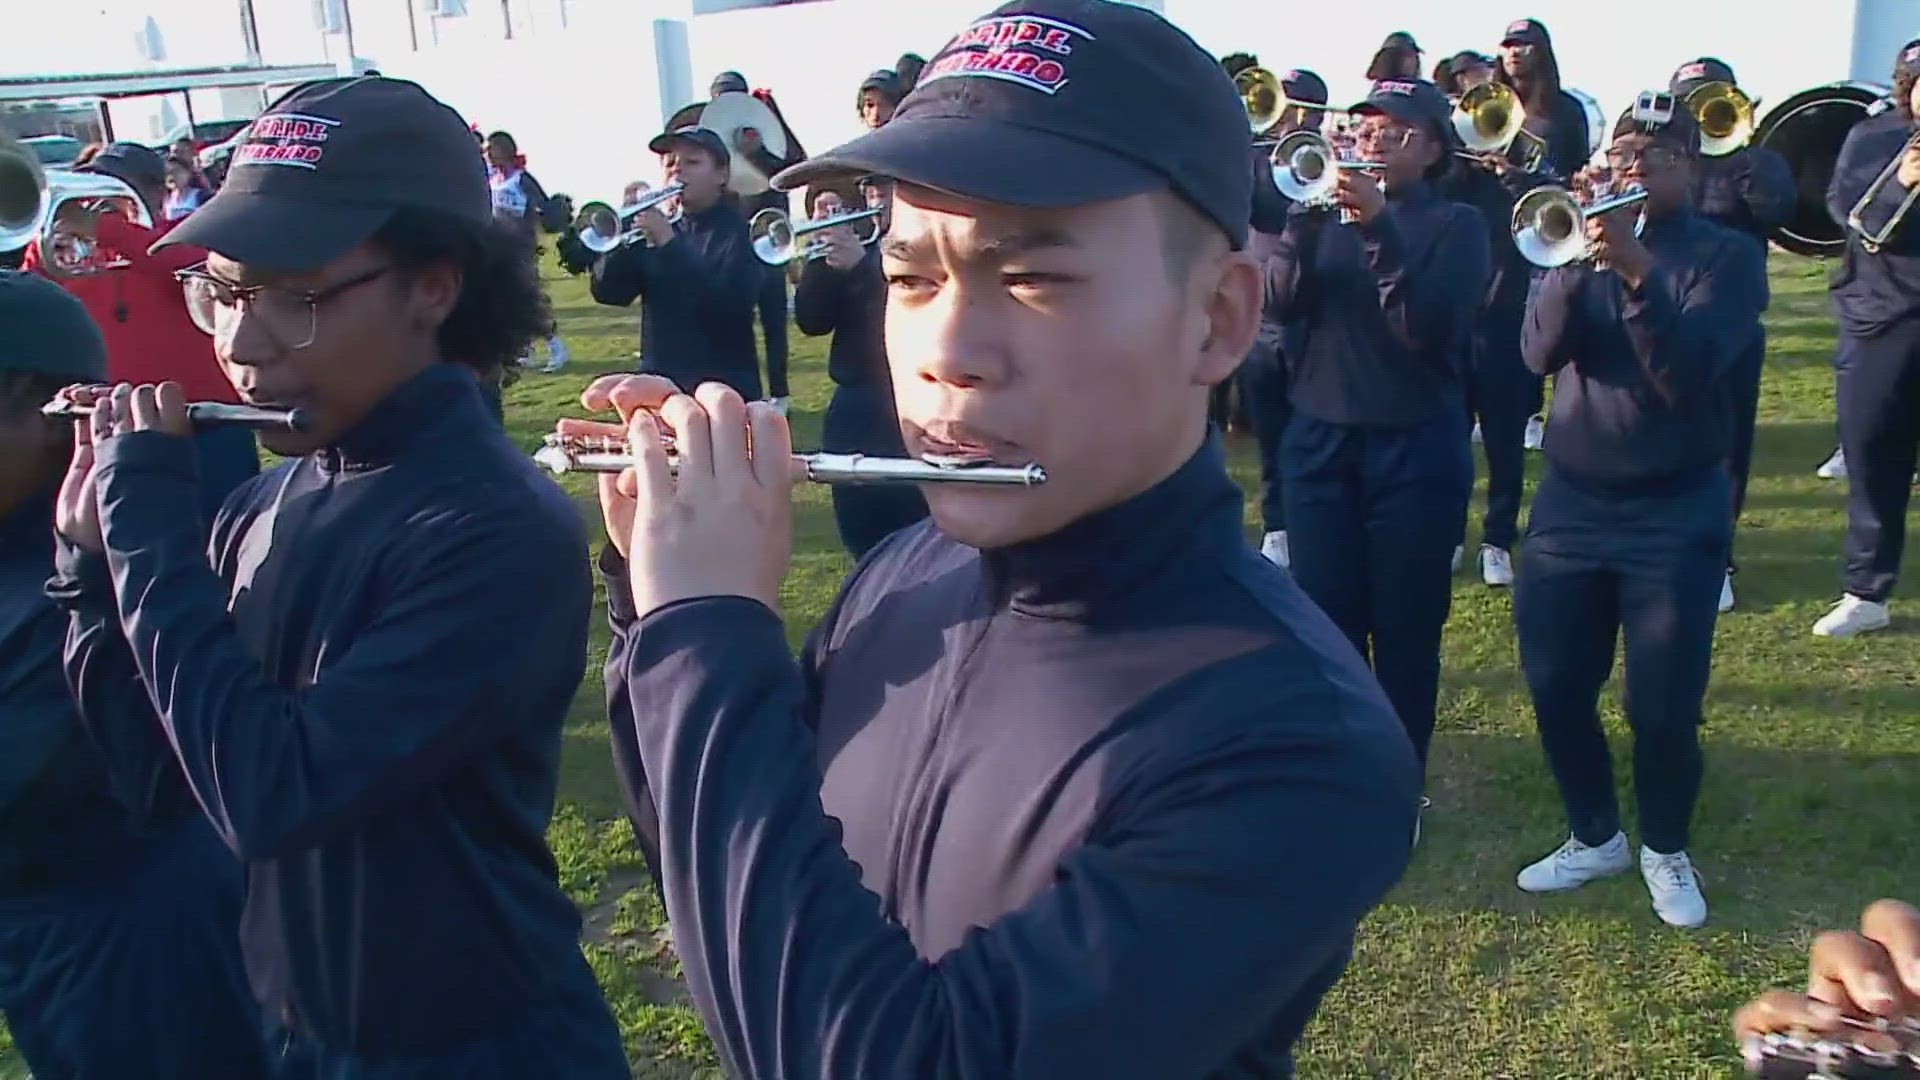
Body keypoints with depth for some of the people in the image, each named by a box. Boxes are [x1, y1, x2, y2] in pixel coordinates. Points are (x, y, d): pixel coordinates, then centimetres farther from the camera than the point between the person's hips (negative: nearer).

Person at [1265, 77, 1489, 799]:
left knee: (1406, 629, 4)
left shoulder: (1455, 225, 2)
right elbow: (1281, 303, -6)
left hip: (1416, 446, -2)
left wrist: (1378, 226, -22)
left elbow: (1431, 325, -16)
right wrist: (1306, 215, -19)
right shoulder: (1332, 211, 10)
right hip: (1319, 438, 3)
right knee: (1326, 621, 6)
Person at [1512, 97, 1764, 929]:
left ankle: (1666, 849, 24)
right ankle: (1594, 836, 27)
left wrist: (1637, 272, -30)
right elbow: (1539, 352, -10)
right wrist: (1576, 259, -23)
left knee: (1663, 703, -1)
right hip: (1571, 498, 3)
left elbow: (1686, 375, -19)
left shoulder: (1726, 255, -3)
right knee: (1556, 685, 5)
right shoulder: (1582, 237, 6)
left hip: (1675, 509, -3)